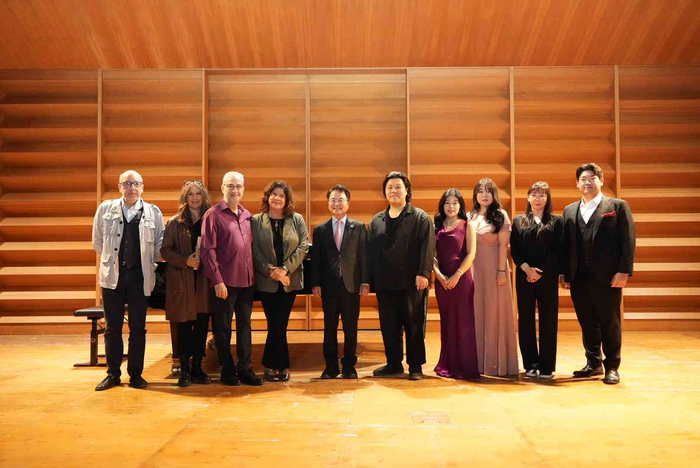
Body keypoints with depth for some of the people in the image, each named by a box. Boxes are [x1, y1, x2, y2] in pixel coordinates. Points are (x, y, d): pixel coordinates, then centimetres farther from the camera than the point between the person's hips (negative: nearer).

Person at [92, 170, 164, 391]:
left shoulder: (153, 212, 1)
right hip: (113, 275, 1)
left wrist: (147, 263, 4)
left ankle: (135, 374, 15)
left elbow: (159, 244, 6)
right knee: (112, 327, 7)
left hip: (140, 277, 0)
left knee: (138, 328, 6)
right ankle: (113, 374, 17)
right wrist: (111, 260, 12)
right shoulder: (105, 208, 3)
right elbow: (97, 241, 11)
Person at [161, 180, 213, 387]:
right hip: (182, 281, -2)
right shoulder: (175, 223, 1)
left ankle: (197, 368, 18)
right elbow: (165, 251, -2)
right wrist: (185, 260, -15)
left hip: (205, 280, 2)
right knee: (184, 325, 4)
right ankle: (184, 370, 15)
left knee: (202, 324, 5)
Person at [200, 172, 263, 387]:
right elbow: (208, 250, -10)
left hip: (247, 280, 5)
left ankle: (245, 368, 20)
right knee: (223, 327, 6)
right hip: (225, 282, -5)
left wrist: (253, 275, 6)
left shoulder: (247, 215, 12)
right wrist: (217, 280, -15)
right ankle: (227, 370, 18)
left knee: (245, 325, 11)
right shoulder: (213, 214, -5)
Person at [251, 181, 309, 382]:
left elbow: (303, 246, -4)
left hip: (290, 280, 1)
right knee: (277, 325, 2)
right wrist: (270, 270, -16)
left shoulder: (297, 220, 4)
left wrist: (285, 269, -14)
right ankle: (281, 366, 15)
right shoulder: (256, 221, 1)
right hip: (266, 281, -1)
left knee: (278, 324, 5)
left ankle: (272, 365, 18)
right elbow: (255, 250, -5)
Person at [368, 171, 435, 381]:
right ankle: (393, 364, 20)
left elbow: (427, 247, -8)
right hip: (384, 283, 4)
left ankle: (416, 366, 13)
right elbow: (371, 251, 13)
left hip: (412, 283, -4)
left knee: (414, 325, 3)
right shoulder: (376, 220, 15)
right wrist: (369, 279, 7)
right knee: (389, 326, 9)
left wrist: (423, 273, -18)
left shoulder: (420, 217, 1)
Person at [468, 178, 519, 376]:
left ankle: (497, 361, 10)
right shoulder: (470, 217, 10)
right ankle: (478, 360, 16)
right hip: (474, 269, 4)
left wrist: (501, 271, -14)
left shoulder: (500, 215, -1)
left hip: (494, 268, -4)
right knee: (476, 313, 7)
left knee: (495, 312, 1)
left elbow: (503, 246, -7)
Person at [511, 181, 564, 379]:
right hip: (524, 276, 2)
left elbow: (558, 250, -2)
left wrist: (540, 272, -11)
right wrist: (526, 268, -13)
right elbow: (514, 249, 3)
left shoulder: (556, 221, 7)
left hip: (548, 277, -1)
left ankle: (547, 366, 9)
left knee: (548, 321, 1)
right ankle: (530, 364, 13)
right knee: (526, 320, 3)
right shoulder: (518, 221, 11)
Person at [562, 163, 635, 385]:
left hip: (608, 277, -4)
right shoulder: (569, 210, 15)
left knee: (610, 323, 4)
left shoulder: (618, 206, 3)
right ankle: (593, 363, 23)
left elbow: (628, 241, -4)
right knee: (587, 323, 10)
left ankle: (612, 367, 15)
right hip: (579, 278, 4)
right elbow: (566, 244, 11)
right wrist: (566, 274, 5)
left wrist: (624, 271, -13)